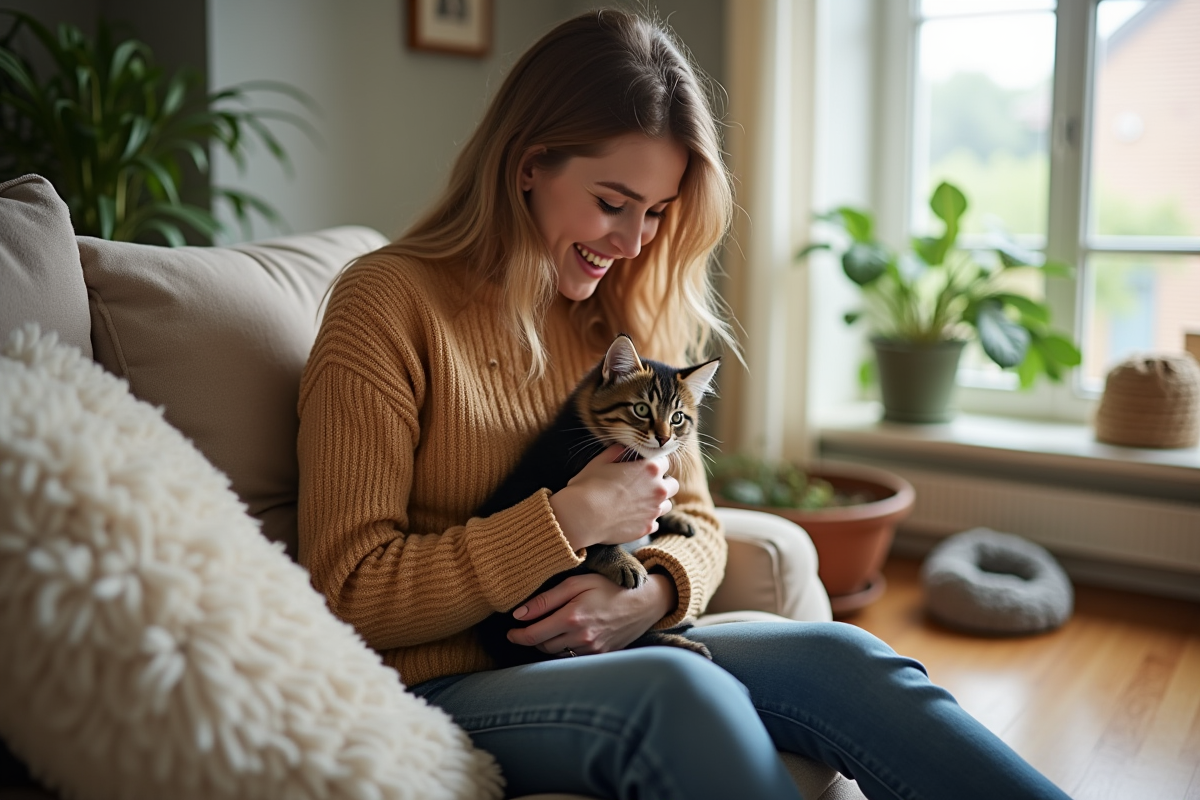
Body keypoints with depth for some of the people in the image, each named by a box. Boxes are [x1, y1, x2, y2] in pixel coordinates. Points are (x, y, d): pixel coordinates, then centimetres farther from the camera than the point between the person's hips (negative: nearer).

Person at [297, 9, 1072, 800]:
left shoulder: (624, 318, 11)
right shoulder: (389, 304, -9)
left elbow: (693, 524, 12)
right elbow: (349, 594, -13)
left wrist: (651, 592, -12)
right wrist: (569, 520, -20)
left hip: (601, 654, 6)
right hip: (446, 685, -5)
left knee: (842, 657, -22)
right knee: (680, 690, -35)